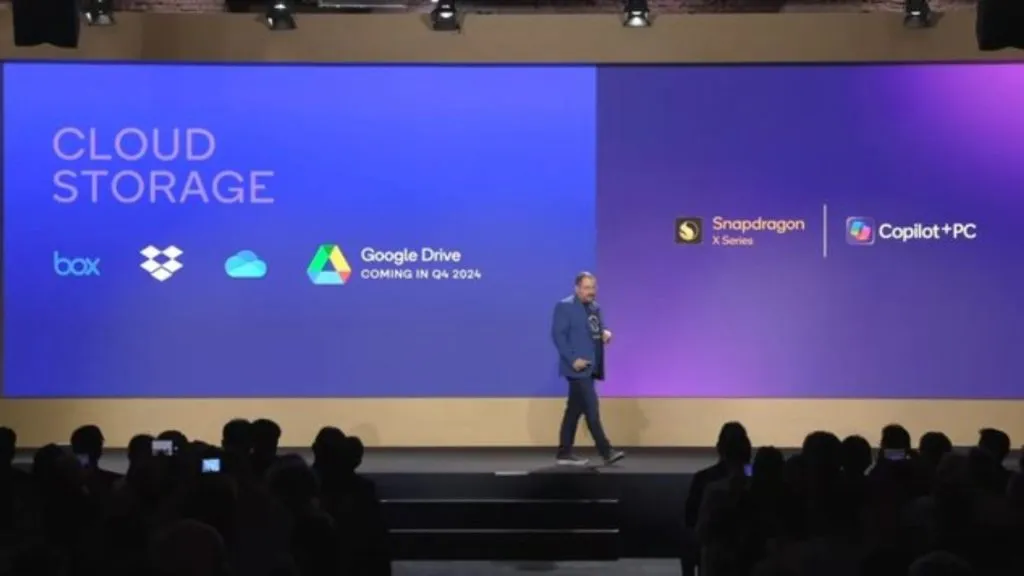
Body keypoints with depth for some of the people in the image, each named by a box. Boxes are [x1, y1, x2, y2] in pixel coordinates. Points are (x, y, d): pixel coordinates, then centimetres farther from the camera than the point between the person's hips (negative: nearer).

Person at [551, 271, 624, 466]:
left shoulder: (595, 308, 16)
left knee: (575, 410, 10)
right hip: (578, 366, -8)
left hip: (590, 366, 8)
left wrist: (605, 334, 0)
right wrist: (573, 359, -20)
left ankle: (565, 453, 14)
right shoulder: (565, 307, -8)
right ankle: (606, 451, -10)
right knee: (591, 408, -10)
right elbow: (558, 335, -14)